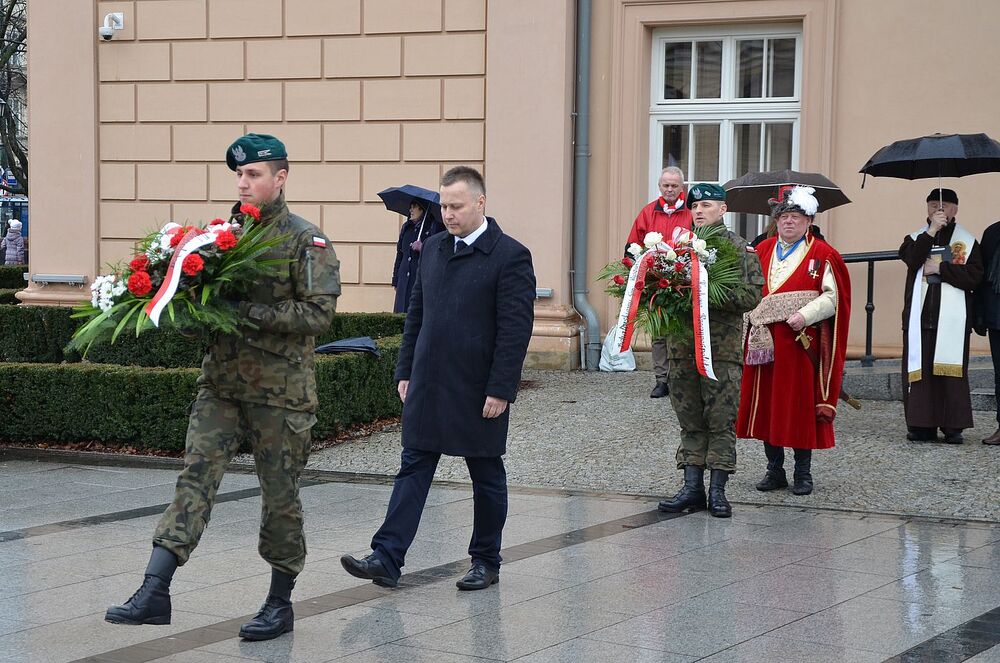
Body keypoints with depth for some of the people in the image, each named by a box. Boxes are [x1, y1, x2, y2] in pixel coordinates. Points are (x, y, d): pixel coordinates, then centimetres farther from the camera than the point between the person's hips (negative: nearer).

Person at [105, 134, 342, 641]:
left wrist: (248, 312, -22)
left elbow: (319, 313, -16)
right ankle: (154, 592, -12)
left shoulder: (307, 242, -6)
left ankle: (280, 603, 18)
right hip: (221, 380, 5)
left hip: (279, 389, -4)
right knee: (195, 476, -7)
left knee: (280, 494, 5)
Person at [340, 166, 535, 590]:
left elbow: (515, 330, -13)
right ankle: (387, 558, -2)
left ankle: (486, 562, 20)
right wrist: (406, 371, 11)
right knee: (413, 469, 1)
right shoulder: (433, 249, 10)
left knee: (487, 477, 8)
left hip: (478, 392, -5)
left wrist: (500, 390, -17)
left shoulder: (510, 257, -10)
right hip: (428, 387, 5)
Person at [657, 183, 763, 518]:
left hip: (722, 348, -4)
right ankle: (692, 487, 13)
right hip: (682, 345, 4)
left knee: (721, 421, -1)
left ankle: (717, 490, 5)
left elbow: (752, 295, -8)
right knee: (690, 421, 8)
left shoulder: (740, 249, 0)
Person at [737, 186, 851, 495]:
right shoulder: (762, 251, 13)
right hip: (764, 339, 4)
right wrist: (754, 314, -3)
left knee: (801, 404, 0)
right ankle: (774, 469, 16)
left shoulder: (823, 254, 1)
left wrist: (805, 315, -18)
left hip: (802, 340, -4)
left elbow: (833, 296, -5)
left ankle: (803, 473, 10)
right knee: (767, 404, 5)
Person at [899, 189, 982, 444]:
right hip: (920, 316, 1)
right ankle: (922, 426, 2)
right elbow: (911, 259, -8)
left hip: (952, 319, -1)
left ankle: (953, 427, -1)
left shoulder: (967, 242, 10)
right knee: (919, 371, -2)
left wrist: (940, 268, -7)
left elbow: (974, 276, -3)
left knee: (952, 372, -4)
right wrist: (931, 231, -12)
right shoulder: (916, 238, 14)